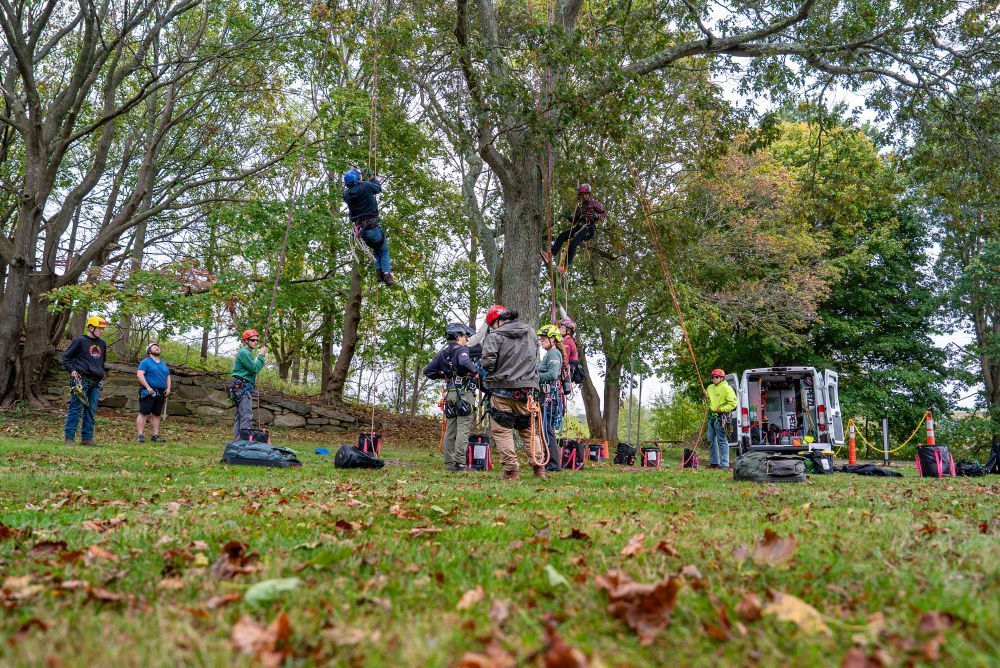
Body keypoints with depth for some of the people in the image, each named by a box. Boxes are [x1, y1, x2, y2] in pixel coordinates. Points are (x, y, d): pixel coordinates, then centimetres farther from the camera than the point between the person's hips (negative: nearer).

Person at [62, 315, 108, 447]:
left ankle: (87, 438, 12)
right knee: (76, 408, -6)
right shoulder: (80, 340, -1)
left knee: (91, 411, 7)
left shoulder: (102, 344, 18)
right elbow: (66, 357, 1)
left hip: (96, 382, 6)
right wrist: (72, 370, -10)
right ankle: (70, 437, -2)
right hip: (81, 379, -6)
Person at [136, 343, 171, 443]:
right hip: (148, 392, -6)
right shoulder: (145, 362, 0)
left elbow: (168, 377, 24)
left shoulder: (163, 364, 21)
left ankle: (155, 435, 9)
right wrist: (148, 387, -18)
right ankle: (140, 435, -8)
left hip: (161, 393, 6)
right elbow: (139, 374, -11)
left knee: (156, 414, 7)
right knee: (143, 413, -8)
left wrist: (168, 388, 7)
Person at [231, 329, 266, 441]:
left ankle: (237, 440, 12)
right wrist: (261, 355, -7)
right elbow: (255, 369, -16)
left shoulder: (248, 352, 22)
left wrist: (259, 357, 8)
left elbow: (253, 369, 19)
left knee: (240, 415, 10)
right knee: (247, 416, -16)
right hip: (243, 387, -11)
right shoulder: (244, 352, -10)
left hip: (242, 389, 11)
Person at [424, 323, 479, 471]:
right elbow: (464, 362, -31)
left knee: (450, 430, 10)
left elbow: (427, 371, 16)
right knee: (463, 429, -7)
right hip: (464, 393, -8)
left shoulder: (442, 353, 14)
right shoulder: (461, 350, -9)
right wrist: (475, 371, -15)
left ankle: (449, 462, 14)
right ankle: (460, 463, -10)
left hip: (450, 394, 8)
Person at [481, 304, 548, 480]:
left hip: (502, 389, -5)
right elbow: (535, 359, 19)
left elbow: (488, 362, -18)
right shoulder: (531, 333, 10)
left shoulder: (495, 336, -9)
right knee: (528, 429, 17)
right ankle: (540, 467, 14)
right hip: (527, 390, 5)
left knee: (502, 430, 3)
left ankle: (511, 471, 1)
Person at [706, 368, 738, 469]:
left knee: (722, 441, -7)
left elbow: (733, 403, -15)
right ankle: (714, 462, 22)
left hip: (721, 417, -9)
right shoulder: (710, 388, 16)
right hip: (712, 416, 9)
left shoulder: (726, 388, -9)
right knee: (711, 440, 13)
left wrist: (721, 409, -17)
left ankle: (724, 464, -3)